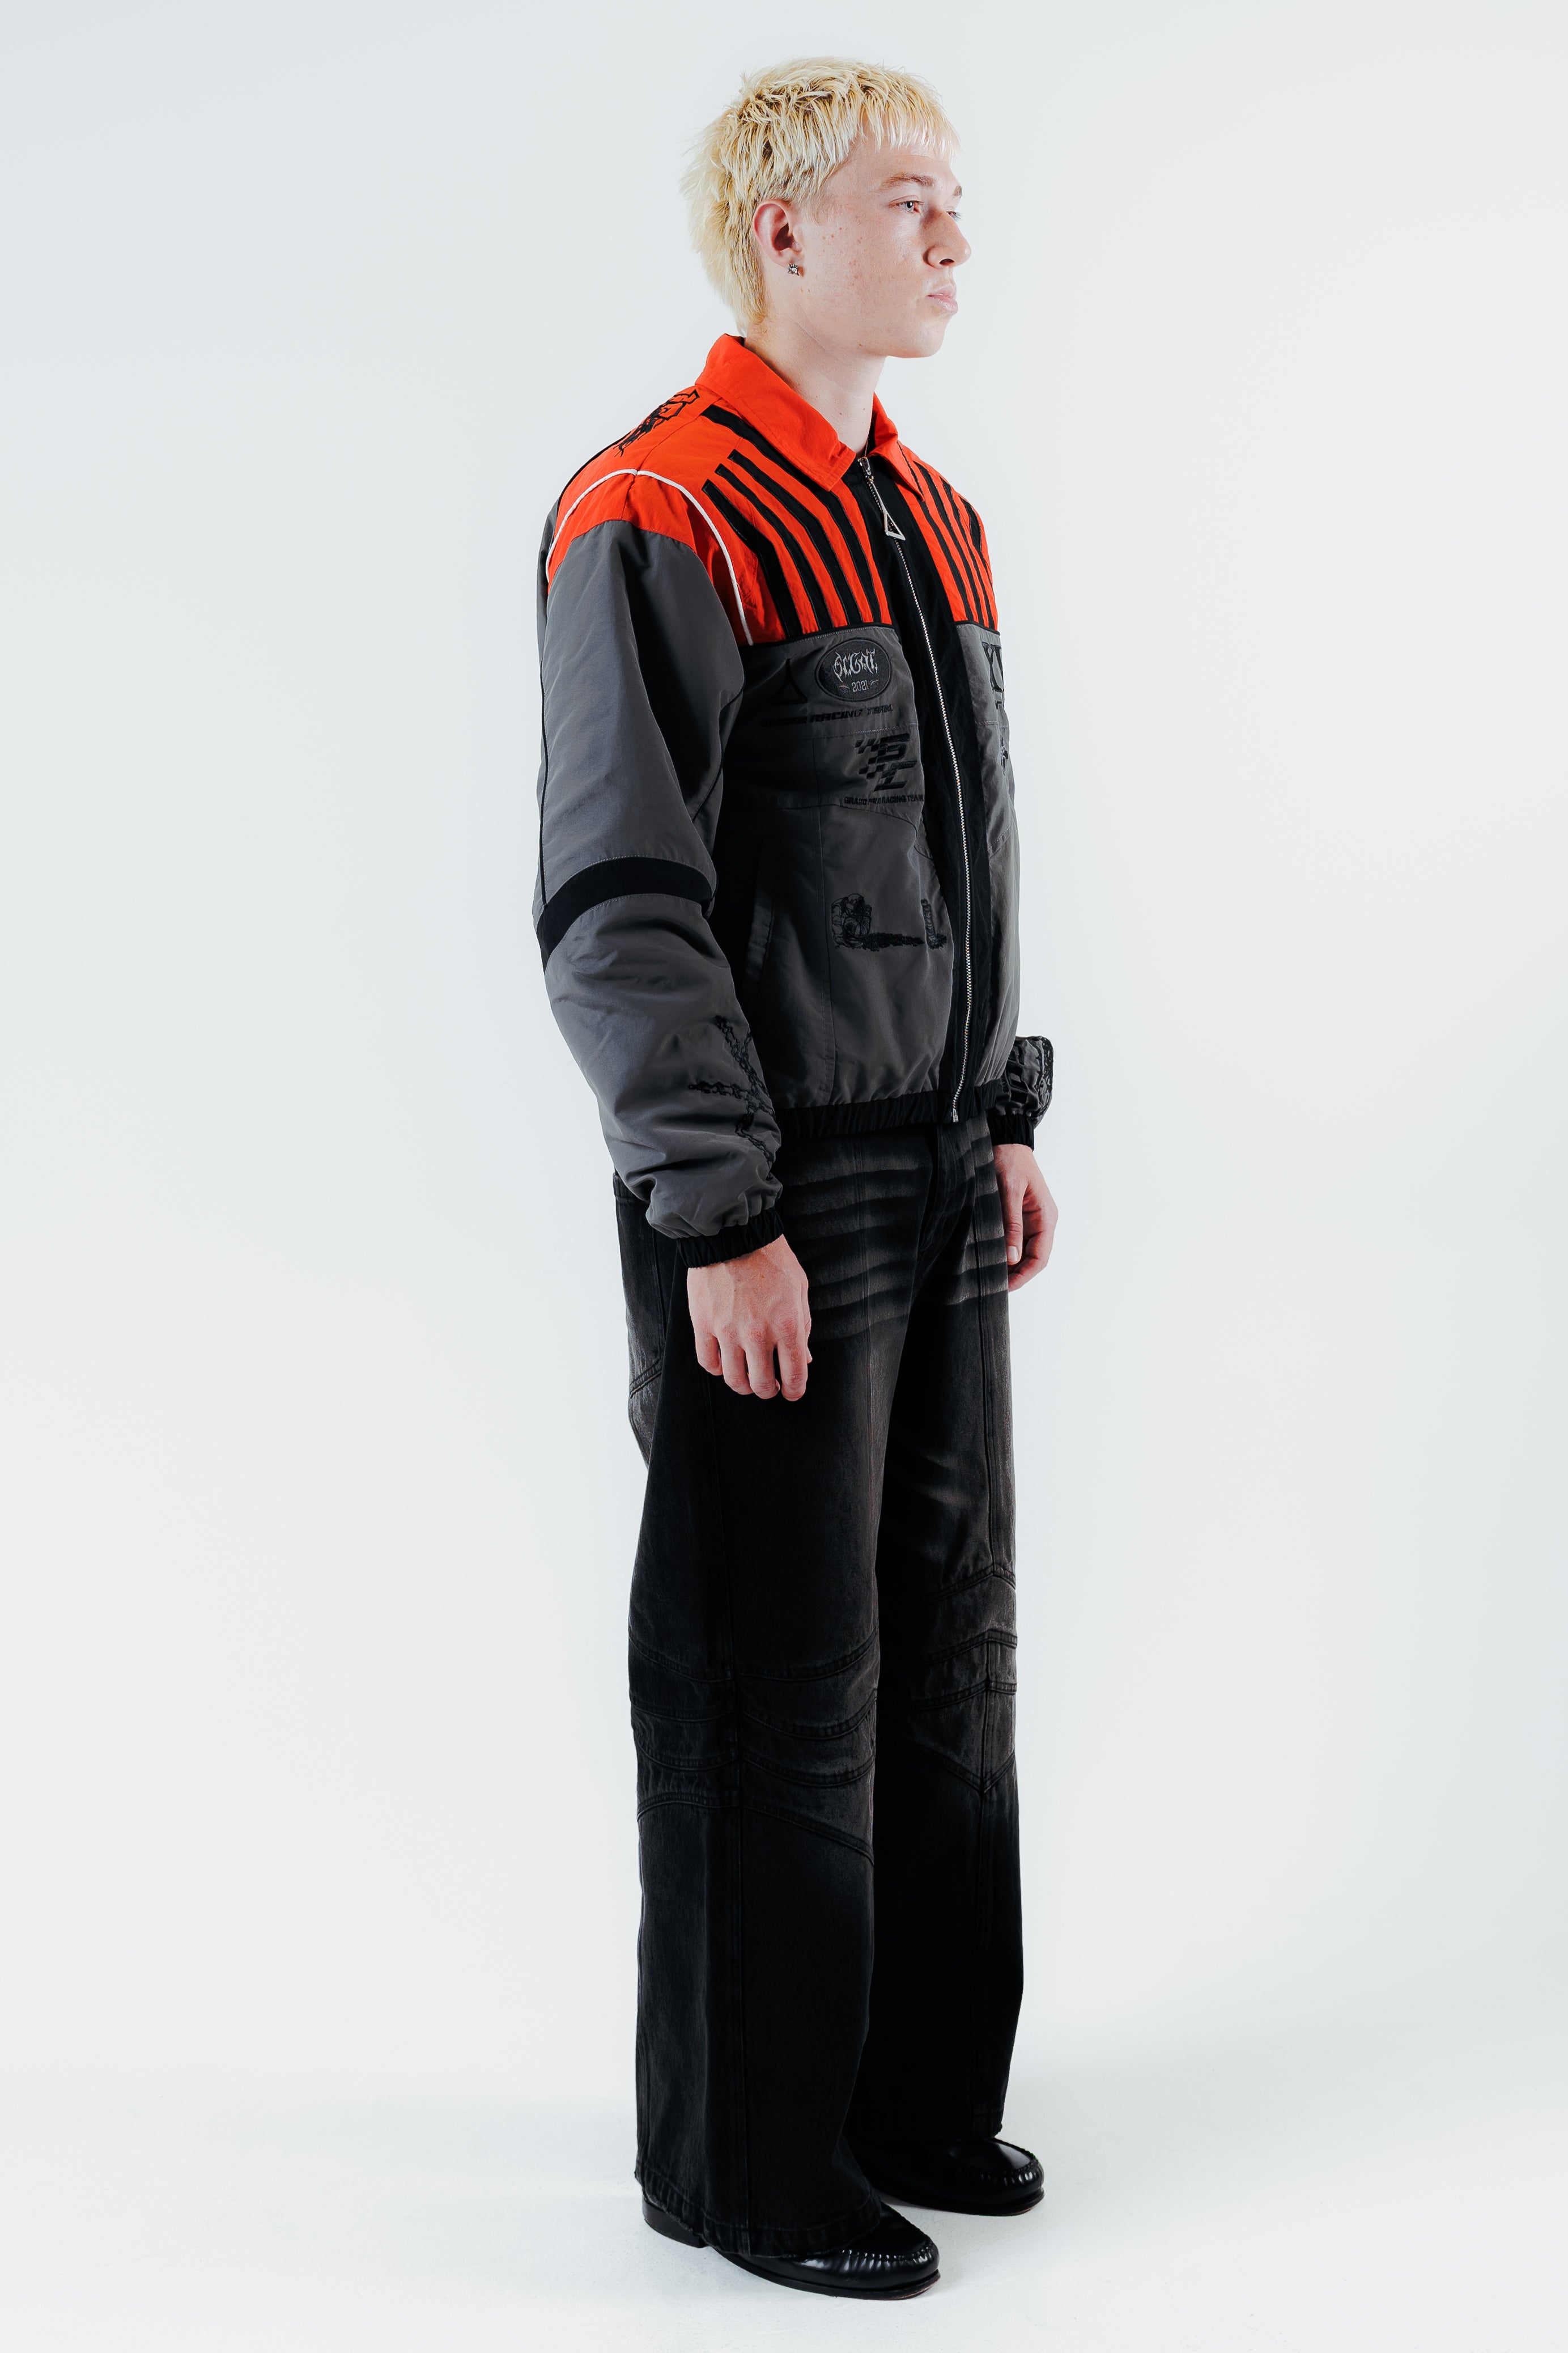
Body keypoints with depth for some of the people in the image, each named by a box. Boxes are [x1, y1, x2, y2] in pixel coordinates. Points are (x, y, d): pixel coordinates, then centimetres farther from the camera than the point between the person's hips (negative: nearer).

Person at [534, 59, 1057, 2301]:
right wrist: (720, 1222, -19)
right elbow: (616, 909, -17)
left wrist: (1009, 1115, 17)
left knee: (950, 1646, 15)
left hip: (938, 1189, 9)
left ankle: (918, 2092, 31)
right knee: (777, 1690, 1)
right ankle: (743, 2152, 17)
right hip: (775, 1202, -9)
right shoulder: (656, 523, -13)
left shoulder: (935, 521, 14)